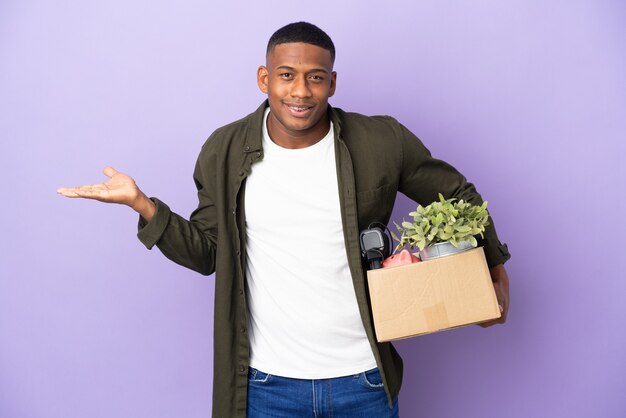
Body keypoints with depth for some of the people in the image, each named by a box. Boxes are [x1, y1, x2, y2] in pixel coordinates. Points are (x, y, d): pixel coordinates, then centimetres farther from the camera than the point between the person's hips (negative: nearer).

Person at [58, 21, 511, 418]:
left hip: (364, 380, 0)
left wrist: (494, 272, 6)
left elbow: (457, 196, 6)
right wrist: (143, 205, -9)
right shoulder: (225, 152, -5)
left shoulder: (381, 143, -9)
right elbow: (207, 253, 3)